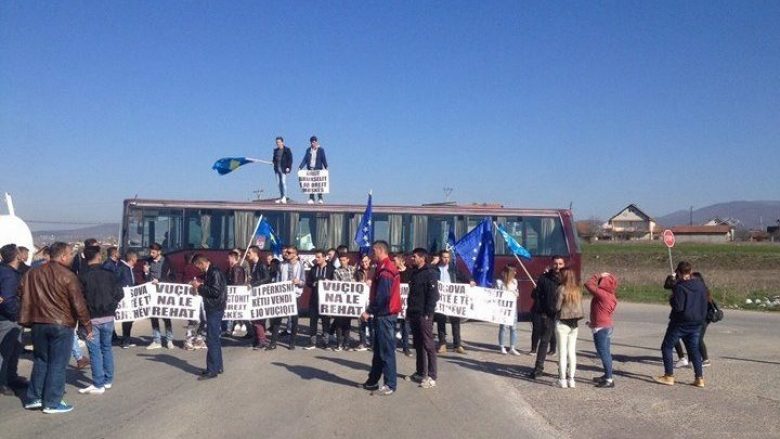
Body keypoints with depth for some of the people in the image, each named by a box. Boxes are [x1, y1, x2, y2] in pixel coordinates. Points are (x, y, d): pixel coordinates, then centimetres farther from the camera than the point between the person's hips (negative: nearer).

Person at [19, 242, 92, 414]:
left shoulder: (33, 273, 6)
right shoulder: (68, 276, -13)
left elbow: (22, 294, 13)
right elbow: (78, 303, -13)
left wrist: (27, 320, 22)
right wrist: (87, 325, -4)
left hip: (38, 323, 6)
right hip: (61, 325, -6)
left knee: (40, 361, 18)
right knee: (57, 364, 2)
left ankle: (34, 399, 21)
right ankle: (52, 403, 5)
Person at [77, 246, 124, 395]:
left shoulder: (82, 275, -10)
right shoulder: (109, 273, -2)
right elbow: (119, 294, -2)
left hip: (91, 317, -3)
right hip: (108, 316, 3)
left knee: (95, 350, 0)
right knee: (106, 348, 16)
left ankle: (98, 385, 2)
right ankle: (108, 380, 23)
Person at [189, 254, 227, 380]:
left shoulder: (215, 272, -17)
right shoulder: (209, 272, 12)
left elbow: (216, 292, -23)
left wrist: (200, 286, -16)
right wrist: (201, 284, 6)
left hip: (215, 309, -10)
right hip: (212, 308, 10)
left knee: (212, 339, -7)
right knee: (214, 338, 16)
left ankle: (212, 370, -3)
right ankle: (218, 366, 25)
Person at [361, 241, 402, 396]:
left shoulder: (384, 270, -17)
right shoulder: (387, 267, 15)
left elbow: (381, 296, -23)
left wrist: (369, 311, -17)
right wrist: (372, 311, 12)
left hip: (384, 315, -10)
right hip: (385, 314, 10)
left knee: (386, 350, -5)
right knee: (379, 349, 15)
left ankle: (390, 384, 1)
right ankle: (373, 381, 23)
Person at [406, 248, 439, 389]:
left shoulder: (430, 273, -9)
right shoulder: (413, 273, 16)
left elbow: (433, 295, -14)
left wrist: (428, 314, -18)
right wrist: (408, 311, 15)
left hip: (424, 315, -8)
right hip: (413, 314, 8)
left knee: (428, 345, -6)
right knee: (418, 344, 13)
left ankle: (432, 376, -4)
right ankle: (420, 372, 22)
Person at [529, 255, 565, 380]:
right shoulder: (544, 278, 0)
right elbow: (537, 295, 1)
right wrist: (541, 312, -6)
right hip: (547, 316, -1)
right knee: (544, 341, 4)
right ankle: (539, 367, 10)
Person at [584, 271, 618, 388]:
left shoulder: (602, 294, -20)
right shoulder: (612, 297, 9)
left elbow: (588, 284, -20)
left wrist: (597, 276, -5)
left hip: (600, 328, -9)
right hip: (608, 326, 9)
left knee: (603, 353, -6)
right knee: (605, 352, 17)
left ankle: (609, 380, -4)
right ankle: (607, 375, 27)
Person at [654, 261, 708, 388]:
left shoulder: (680, 287, -19)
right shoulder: (701, 285, 4)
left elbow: (678, 307, -22)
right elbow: (705, 302, 11)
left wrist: (671, 299, -5)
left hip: (680, 323, -7)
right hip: (697, 323, 7)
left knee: (667, 347, 5)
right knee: (694, 349, 15)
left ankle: (669, 376, 5)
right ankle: (700, 378, 11)